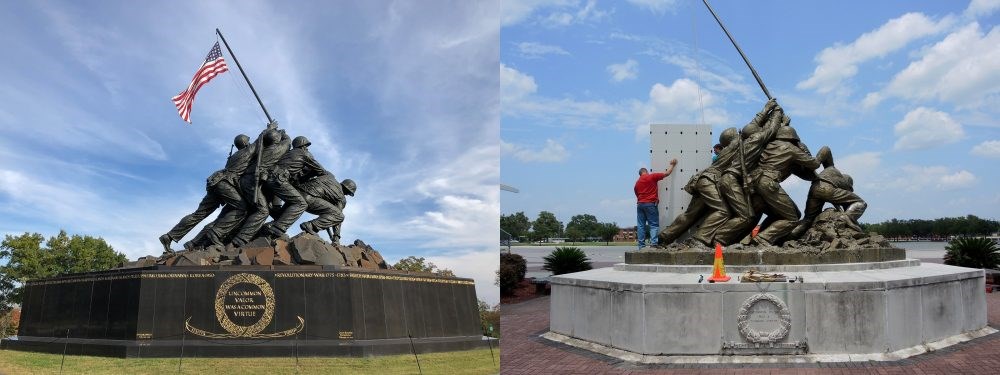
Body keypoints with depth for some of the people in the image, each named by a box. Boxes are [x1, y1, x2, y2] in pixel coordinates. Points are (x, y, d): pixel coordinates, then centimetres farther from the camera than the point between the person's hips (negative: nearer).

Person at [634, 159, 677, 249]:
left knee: (641, 225, 4)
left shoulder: (637, 183, 17)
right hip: (650, 204, -5)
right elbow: (667, 173, 7)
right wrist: (672, 164, 22)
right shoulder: (652, 176, 2)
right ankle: (653, 243, -20)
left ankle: (641, 246, 0)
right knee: (654, 225, -5)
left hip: (640, 204, 5)